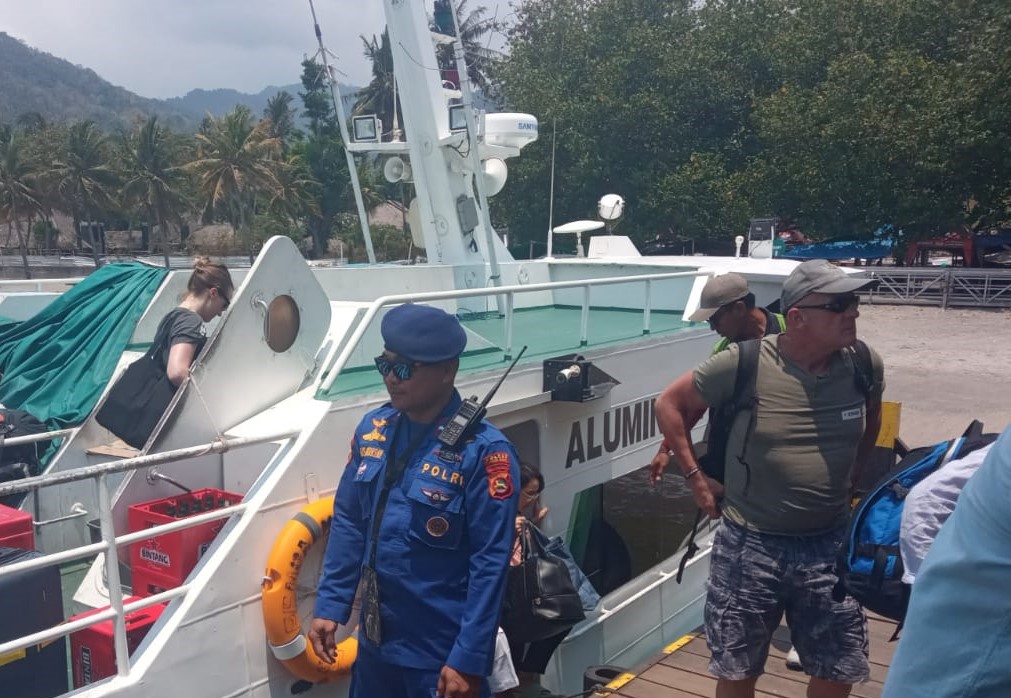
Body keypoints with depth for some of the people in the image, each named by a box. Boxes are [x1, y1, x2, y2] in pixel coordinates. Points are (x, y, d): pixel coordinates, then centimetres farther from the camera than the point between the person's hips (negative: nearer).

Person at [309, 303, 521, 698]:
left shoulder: (483, 451, -19)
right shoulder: (372, 429, -1)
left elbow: (490, 564, -18)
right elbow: (348, 523, 7)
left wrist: (469, 659, -17)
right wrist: (329, 606, 4)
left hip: (442, 654, -6)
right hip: (375, 643, 6)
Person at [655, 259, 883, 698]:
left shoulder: (865, 365, -5)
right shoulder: (744, 363, -17)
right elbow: (670, 404, -4)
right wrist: (695, 478, -5)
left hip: (830, 544, 3)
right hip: (750, 543, -3)